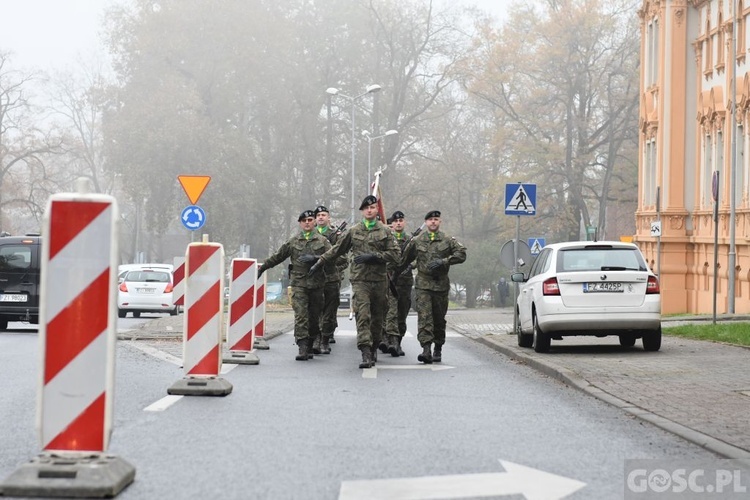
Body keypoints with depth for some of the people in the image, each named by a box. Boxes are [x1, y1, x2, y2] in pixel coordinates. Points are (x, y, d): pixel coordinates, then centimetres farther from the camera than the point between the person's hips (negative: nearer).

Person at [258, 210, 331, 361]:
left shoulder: (322, 241, 9)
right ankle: (302, 348, -17)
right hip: (298, 283, 0)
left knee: (314, 317, 4)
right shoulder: (293, 242, 11)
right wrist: (262, 268, 19)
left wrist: (315, 258, -15)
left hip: (316, 284, 0)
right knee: (301, 316, -12)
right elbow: (277, 257, 18)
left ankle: (310, 347, 16)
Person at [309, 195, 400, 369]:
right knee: (362, 316, -14)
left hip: (379, 280, 1)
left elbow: (394, 254, 0)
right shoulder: (353, 231, 8)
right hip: (360, 280, -1)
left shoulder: (384, 231, 6)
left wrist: (373, 256, -10)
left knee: (377, 317, 9)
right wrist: (319, 263, 19)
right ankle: (366, 354, -22)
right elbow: (336, 250, 17)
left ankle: (373, 349, 26)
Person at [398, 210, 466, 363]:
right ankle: (426, 349, -24)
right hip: (423, 284, -1)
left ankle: (438, 350, 23)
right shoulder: (416, 241, 8)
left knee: (439, 319, 9)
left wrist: (443, 261, -15)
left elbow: (462, 253, -5)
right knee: (424, 317, -15)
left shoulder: (448, 240, 6)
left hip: (441, 285, 1)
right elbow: (404, 260, 17)